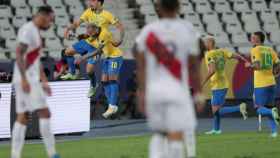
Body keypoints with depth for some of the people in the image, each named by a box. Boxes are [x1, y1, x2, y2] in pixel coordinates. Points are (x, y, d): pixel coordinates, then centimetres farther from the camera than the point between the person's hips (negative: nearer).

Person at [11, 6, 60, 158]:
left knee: (22, 117, 6)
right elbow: (19, 54, -21)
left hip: (31, 80, 10)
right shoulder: (28, 30, -12)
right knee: (44, 114, -10)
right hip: (26, 80, -10)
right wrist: (24, 79, -26)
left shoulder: (35, 32, 21)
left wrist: (44, 82, 25)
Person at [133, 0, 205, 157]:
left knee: (159, 134, 15)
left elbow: (141, 66, 0)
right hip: (177, 90, -2)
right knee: (176, 135, -3)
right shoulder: (187, 30, 0)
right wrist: (199, 94, 6)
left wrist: (142, 94, 2)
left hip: (153, 90, 2)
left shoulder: (148, 31, 3)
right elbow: (194, 66, 1)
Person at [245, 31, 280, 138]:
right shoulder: (270, 50, 11)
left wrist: (249, 65, 0)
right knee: (269, 107, 14)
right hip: (271, 82, 6)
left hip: (260, 84, -6)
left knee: (259, 108, 0)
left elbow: (258, 66, -18)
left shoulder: (255, 50, -7)